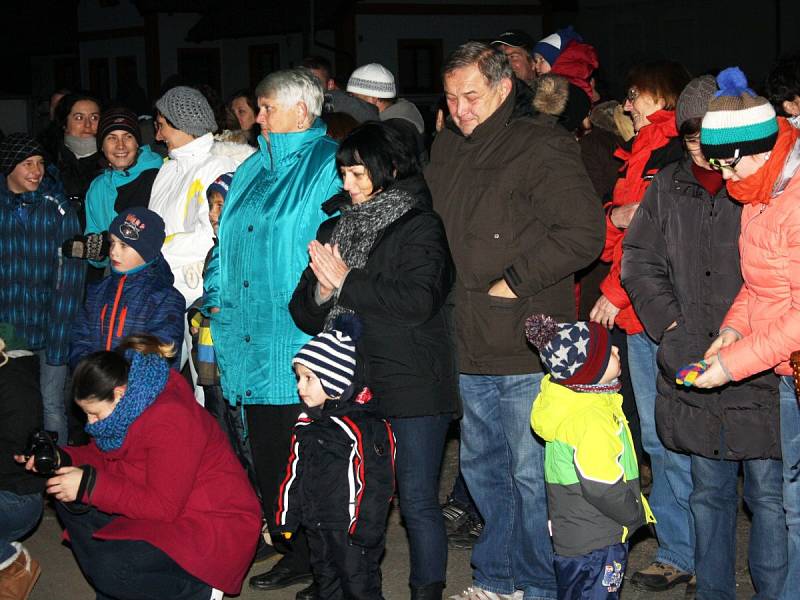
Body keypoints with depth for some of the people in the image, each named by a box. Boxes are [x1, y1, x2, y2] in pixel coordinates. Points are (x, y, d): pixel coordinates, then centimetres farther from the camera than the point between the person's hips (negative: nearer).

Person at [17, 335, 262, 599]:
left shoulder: (170, 420, -26)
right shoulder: (130, 407, 2)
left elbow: (163, 507, -26)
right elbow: (105, 456, 14)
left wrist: (90, 485, -27)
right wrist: (62, 459, -5)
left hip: (214, 529, -10)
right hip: (168, 509, 10)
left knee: (111, 567, -29)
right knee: (70, 500, 1)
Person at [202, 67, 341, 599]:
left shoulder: (328, 167, -7)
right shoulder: (255, 170, 18)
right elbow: (230, 241, 23)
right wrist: (218, 296, 14)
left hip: (298, 343, -8)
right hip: (251, 340, 8)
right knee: (268, 455, 12)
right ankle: (297, 556, 25)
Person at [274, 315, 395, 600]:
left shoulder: (363, 426, -18)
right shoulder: (306, 425, 7)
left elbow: (375, 483, -18)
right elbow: (295, 474, 15)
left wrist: (364, 531, -18)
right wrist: (285, 519, 15)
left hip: (351, 529, -8)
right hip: (317, 528, 8)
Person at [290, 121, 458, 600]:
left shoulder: (420, 227, -3)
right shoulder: (334, 229, 15)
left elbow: (418, 300, -18)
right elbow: (303, 312, 13)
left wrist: (346, 281, -13)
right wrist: (321, 292, -9)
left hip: (412, 385, -5)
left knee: (417, 500, -1)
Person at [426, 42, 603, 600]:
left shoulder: (544, 149, -11)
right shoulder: (446, 150, 12)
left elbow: (583, 232, -18)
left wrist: (516, 280, -17)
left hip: (527, 350, -8)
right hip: (471, 347, 8)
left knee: (532, 476, 0)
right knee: (482, 467, 18)